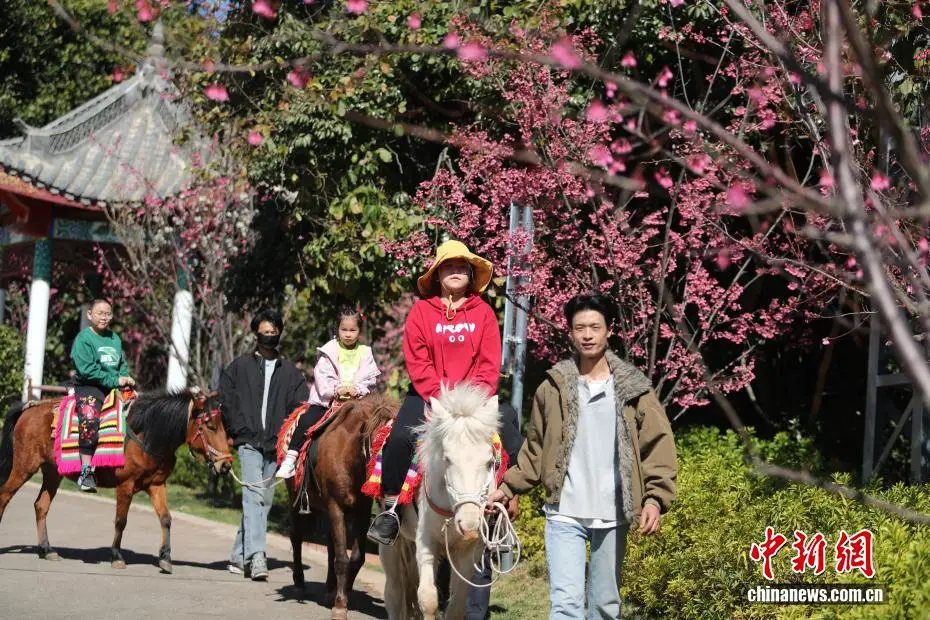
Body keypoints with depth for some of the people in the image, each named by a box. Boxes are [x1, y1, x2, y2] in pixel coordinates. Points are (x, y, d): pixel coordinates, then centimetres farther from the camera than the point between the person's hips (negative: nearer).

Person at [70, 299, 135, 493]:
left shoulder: (115, 338, 18)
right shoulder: (83, 338, -3)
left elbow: (122, 364, 25)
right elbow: (87, 370, -13)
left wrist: (126, 378, 2)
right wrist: (115, 380, -15)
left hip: (115, 387, 7)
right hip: (89, 387, -7)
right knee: (89, 418, -31)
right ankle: (86, 471, -29)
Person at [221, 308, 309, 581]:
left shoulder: (290, 372, 13)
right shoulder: (239, 367, 9)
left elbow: (302, 405, 7)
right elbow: (224, 401, 9)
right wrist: (232, 432, 3)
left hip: (275, 444, 3)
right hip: (248, 441, -3)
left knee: (264, 500, 7)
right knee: (254, 493, -19)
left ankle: (240, 555, 18)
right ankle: (256, 555, -29)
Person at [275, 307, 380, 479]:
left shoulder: (365, 353, 9)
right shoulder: (329, 352, 3)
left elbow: (369, 379, 2)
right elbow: (322, 377, -5)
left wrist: (357, 389, -17)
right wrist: (336, 389, -20)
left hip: (355, 399, 2)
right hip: (327, 399, -2)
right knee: (306, 422, -19)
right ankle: (290, 459, -18)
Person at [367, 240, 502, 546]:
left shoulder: (483, 312, 6)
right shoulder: (422, 311, 2)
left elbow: (490, 365, 0)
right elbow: (417, 363, -5)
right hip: (427, 395, -2)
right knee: (400, 437, -27)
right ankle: (390, 510, -14)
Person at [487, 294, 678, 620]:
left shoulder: (633, 388, 2)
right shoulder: (553, 387, 5)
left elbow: (658, 447, -2)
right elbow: (535, 449, 13)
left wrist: (655, 498, -14)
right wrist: (507, 487, 4)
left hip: (612, 514, 1)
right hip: (564, 513, 0)